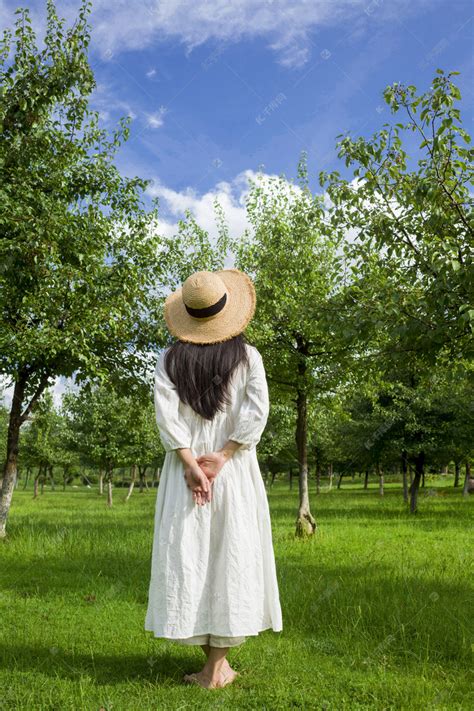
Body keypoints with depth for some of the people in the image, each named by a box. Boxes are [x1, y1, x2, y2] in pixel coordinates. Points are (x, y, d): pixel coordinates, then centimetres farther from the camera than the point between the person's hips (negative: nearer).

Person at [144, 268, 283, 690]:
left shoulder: (170, 359, 3)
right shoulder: (246, 354, 1)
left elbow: (166, 413, -9)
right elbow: (257, 411, -12)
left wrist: (191, 462, -12)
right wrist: (222, 456, -12)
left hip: (186, 470, 1)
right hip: (235, 470, 0)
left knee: (189, 557, 6)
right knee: (232, 557, 6)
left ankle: (216, 664, 11)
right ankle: (216, 667, 9)